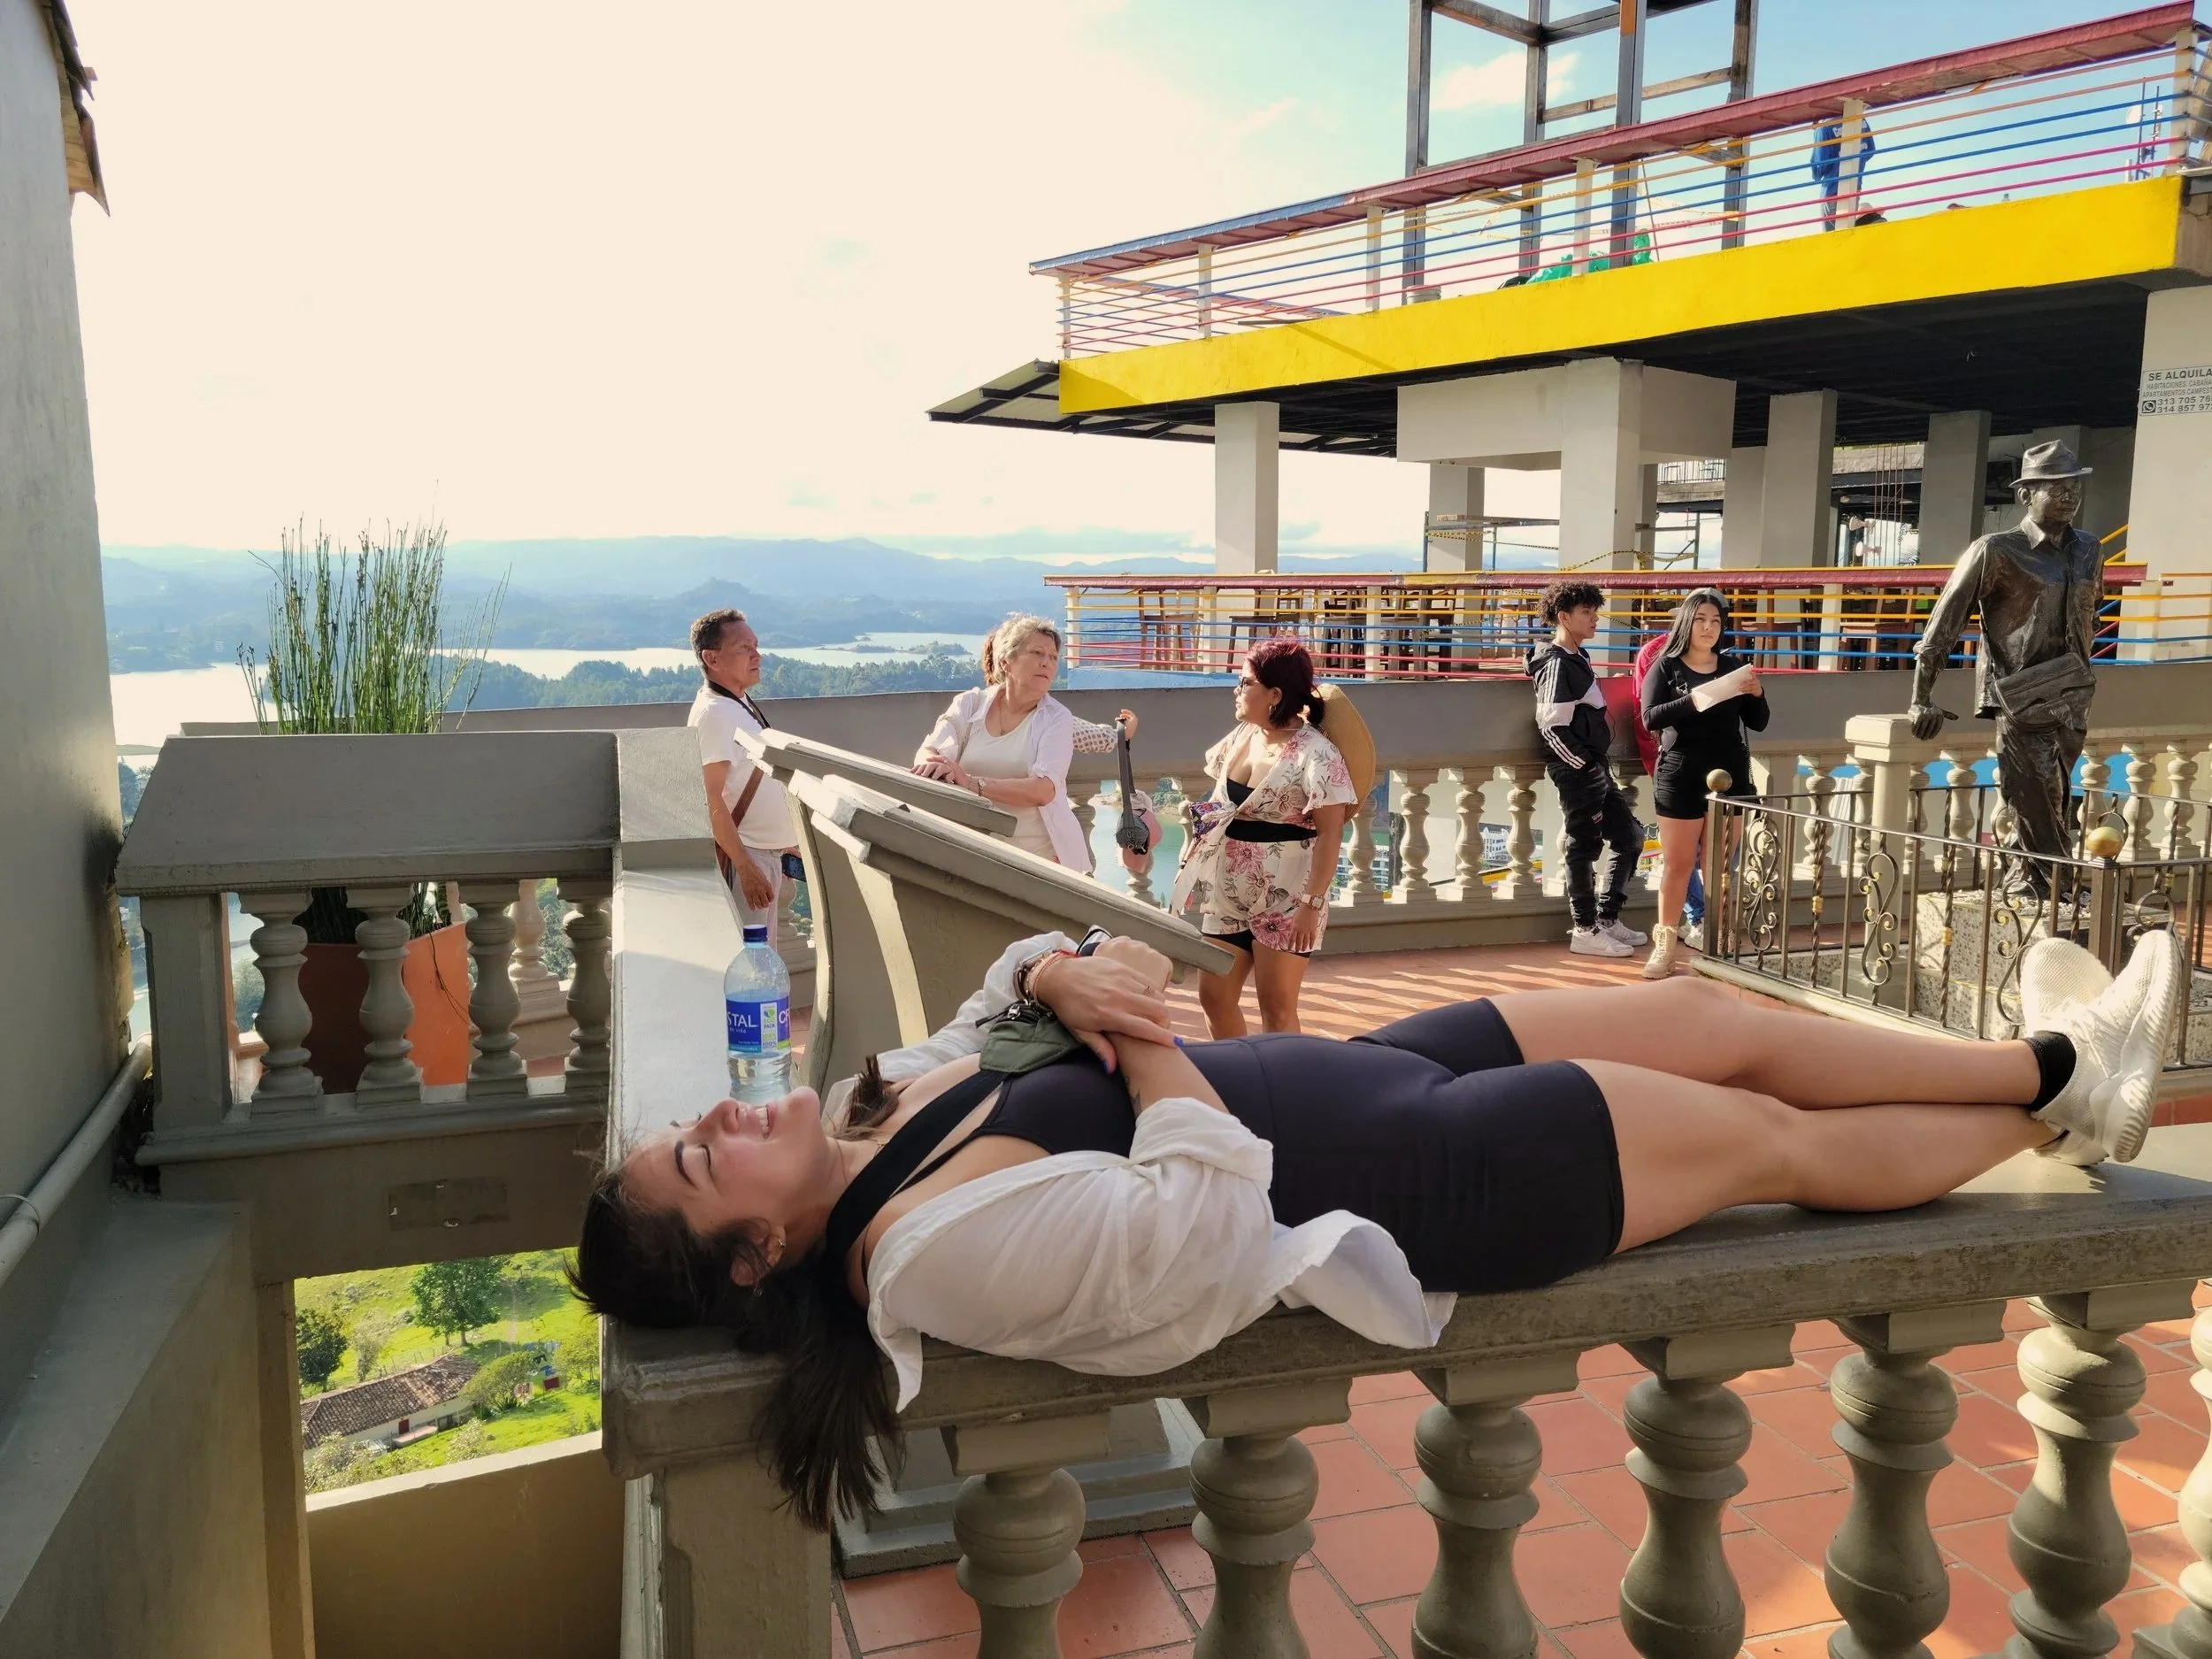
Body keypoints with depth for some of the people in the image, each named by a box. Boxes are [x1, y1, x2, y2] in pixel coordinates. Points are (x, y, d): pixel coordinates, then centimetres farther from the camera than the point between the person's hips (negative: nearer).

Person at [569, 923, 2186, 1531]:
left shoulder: (874, 1104, 0)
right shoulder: (935, 1245, -26)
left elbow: (1016, 978, 10)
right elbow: (1205, 1209, -30)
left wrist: (1072, 973, -11)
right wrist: (1137, 1033, -20)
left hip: (1367, 1070, 8)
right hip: (1421, 1186, -8)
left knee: (1705, 1013, 12)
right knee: (1776, 1136, 5)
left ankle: (2059, 1069, 33)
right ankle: (2060, 1094, 34)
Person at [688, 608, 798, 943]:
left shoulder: (742, 705, 13)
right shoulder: (713, 714, -16)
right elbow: (711, 801, -22)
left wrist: (786, 844, 22)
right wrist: (745, 868, -25)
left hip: (769, 851, 10)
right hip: (742, 856, -10)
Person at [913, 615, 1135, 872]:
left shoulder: (1056, 718, -3)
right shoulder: (970, 703, 3)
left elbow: (1043, 790, -19)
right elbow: (927, 752, -10)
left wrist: (971, 783, -30)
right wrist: (933, 764, -35)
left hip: (1042, 854, -3)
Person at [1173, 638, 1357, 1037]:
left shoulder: (1316, 755, -15)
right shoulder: (1241, 737, 7)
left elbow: (1330, 834, -17)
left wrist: (1313, 902, -21)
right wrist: (1190, 860, 11)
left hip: (1284, 897, -7)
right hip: (1228, 892, 7)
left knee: (1277, 1007, 0)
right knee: (1214, 997, 11)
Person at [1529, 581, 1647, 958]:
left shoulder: (1579, 658, 15)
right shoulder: (1557, 664, -14)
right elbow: (1552, 726, -21)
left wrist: (1600, 763, 14)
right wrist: (1586, 763, -15)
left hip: (1596, 771, 10)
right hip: (1577, 772, -10)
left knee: (1630, 837, 14)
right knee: (1584, 848, -3)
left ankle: (1607, 918, 22)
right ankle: (1586, 931, 7)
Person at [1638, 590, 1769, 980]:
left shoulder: (1733, 666, 8)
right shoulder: (1666, 665, 0)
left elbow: (1757, 724, 10)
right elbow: (1650, 717, -13)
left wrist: (1756, 694, -10)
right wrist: (1693, 701, -26)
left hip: (1730, 774, 3)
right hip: (1680, 775, -3)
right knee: (1677, 863, 3)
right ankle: (1664, 944, 10)